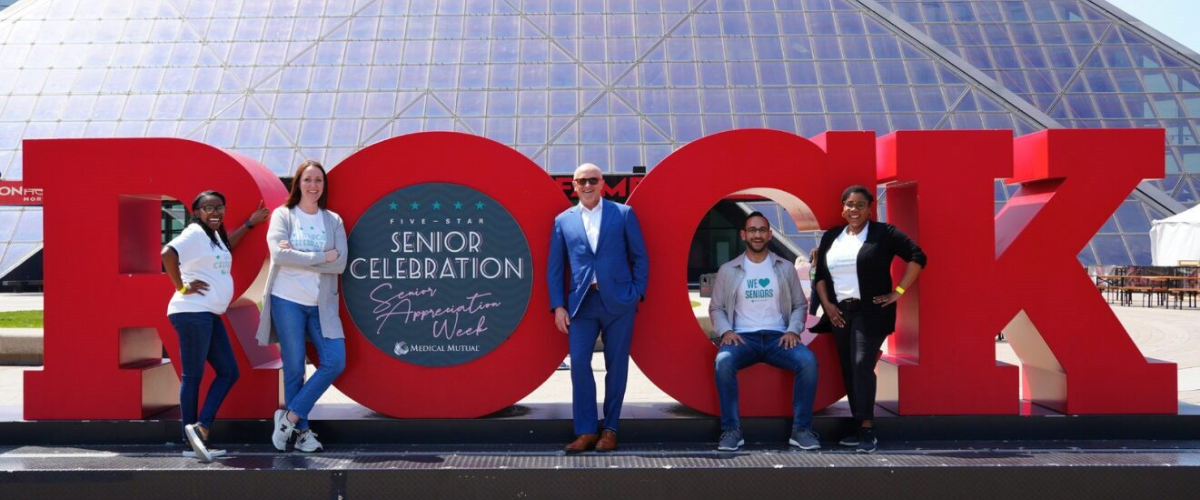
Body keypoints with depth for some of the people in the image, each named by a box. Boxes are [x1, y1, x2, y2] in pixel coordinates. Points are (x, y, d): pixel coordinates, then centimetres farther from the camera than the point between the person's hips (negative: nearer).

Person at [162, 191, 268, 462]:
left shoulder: (214, 234, 17)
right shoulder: (195, 233, -11)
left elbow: (225, 248, 40)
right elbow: (168, 253, -28)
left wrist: (250, 223, 38)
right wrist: (181, 287, -20)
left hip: (210, 316, 10)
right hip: (192, 314, -10)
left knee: (229, 372, 8)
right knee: (193, 376, -4)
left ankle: (201, 428, 7)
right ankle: (191, 442, 1)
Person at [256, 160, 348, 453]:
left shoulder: (333, 221, 8)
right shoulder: (282, 215, 2)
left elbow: (340, 264, -5)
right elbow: (278, 253, -15)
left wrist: (298, 255, -13)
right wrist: (321, 257, -13)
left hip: (321, 304, 3)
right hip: (287, 300, -3)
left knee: (335, 362, -8)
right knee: (294, 368, 0)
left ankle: (290, 417, 4)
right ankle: (301, 430, 13)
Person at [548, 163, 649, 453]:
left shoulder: (623, 214, 6)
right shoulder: (563, 220, 10)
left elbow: (640, 257, 7)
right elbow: (554, 267, 10)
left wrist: (637, 294, 0)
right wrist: (558, 306, 2)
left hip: (618, 301, -1)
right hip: (582, 302, 1)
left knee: (616, 365, 4)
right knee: (579, 363, -8)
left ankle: (610, 429, 14)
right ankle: (586, 431, 0)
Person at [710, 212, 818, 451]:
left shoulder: (785, 268, 11)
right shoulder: (728, 270, 9)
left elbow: (800, 305, 13)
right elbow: (716, 308, 11)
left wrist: (793, 330, -6)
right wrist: (726, 330, -9)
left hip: (778, 337, 1)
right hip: (742, 337, -1)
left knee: (808, 360, -30)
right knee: (723, 362, -35)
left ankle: (801, 429, -19)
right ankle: (731, 430, -25)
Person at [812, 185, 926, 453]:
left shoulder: (883, 233, -4)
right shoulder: (830, 237, 11)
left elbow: (917, 257, -9)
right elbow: (820, 274, 16)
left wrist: (897, 292, -11)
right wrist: (827, 304, 3)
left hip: (870, 312, -6)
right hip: (840, 313, 6)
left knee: (862, 366, -16)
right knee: (848, 370, 6)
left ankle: (868, 428, -12)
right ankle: (860, 428, 12)